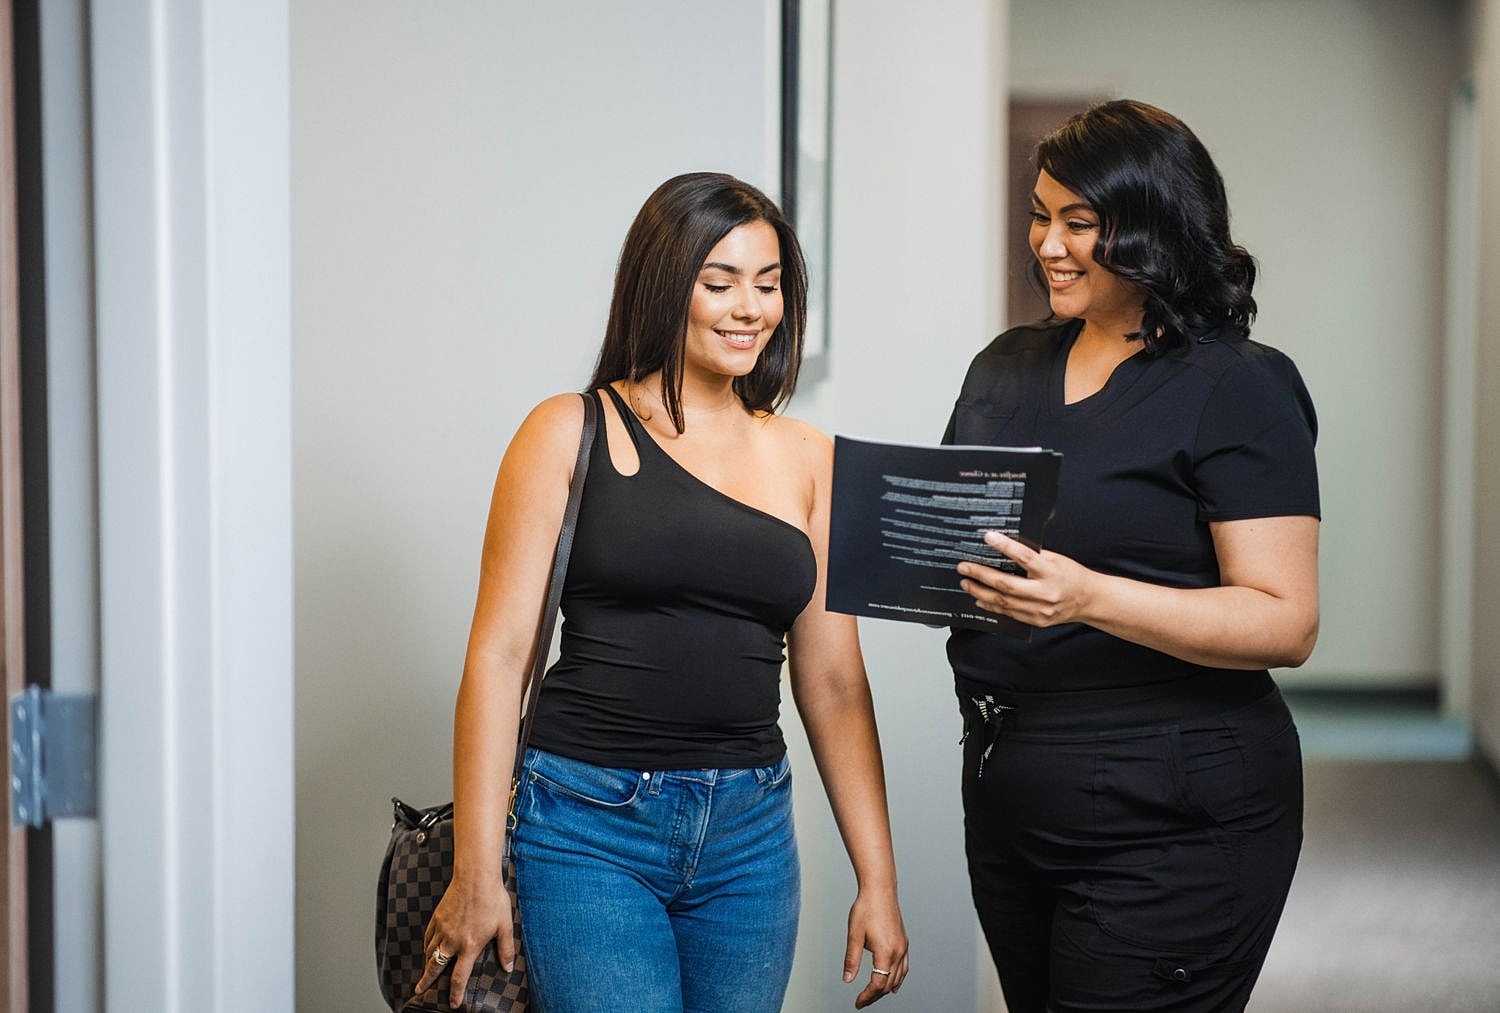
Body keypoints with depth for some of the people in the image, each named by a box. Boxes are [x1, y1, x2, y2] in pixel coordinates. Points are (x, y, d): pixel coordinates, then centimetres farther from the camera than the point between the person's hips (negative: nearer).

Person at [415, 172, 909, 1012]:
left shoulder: (805, 460, 10)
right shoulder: (572, 433, 0)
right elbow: (500, 654, -3)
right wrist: (477, 873, -8)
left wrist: (879, 880, 7)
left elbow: (833, 683, 11)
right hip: (589, 824, -4)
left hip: (751, 837, 4)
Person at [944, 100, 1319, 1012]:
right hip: (1009, 801, 7)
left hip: (1170, 829, -7)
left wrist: (1090, 599, -28)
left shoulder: (1237, 389, -9)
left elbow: (1287, 622, -16)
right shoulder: (1007, 366, 12)